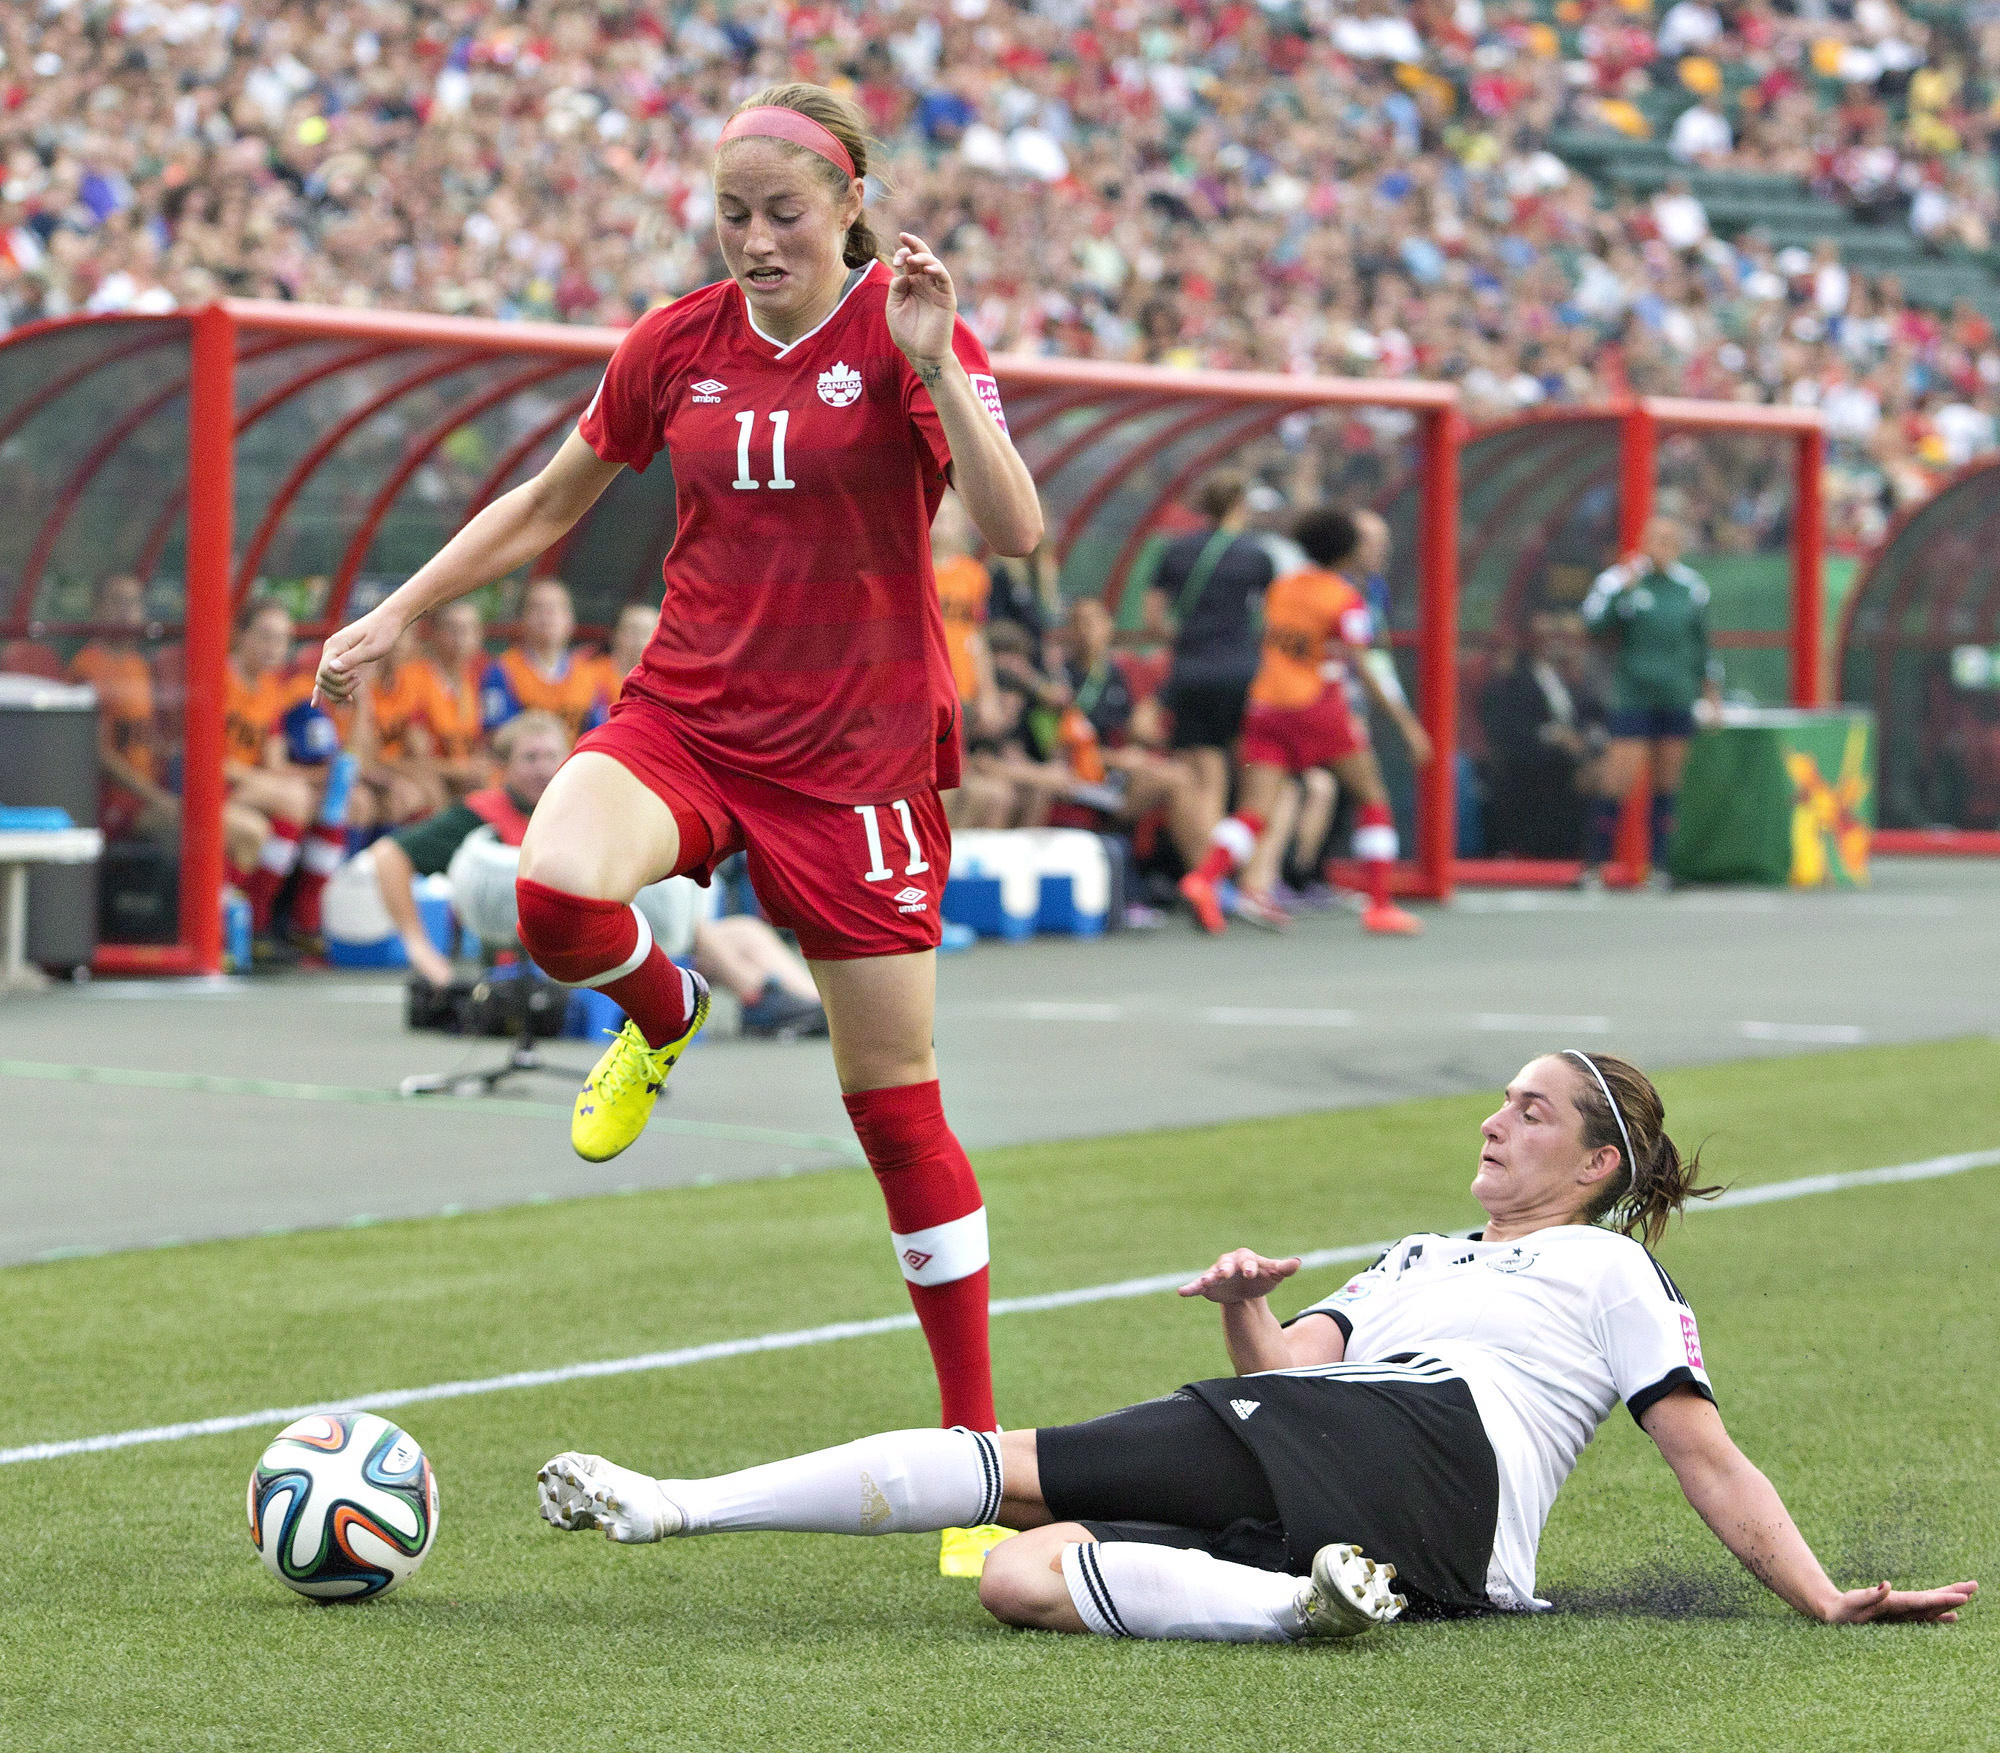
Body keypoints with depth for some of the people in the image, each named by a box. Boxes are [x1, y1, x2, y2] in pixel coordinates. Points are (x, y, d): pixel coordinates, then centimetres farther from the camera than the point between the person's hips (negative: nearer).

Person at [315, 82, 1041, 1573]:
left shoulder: (905, 330, -7)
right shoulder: (675, 347, 5)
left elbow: (1017, 530, -20)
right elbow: (548, 506, 20)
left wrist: (935, 368, -31)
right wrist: (398, 615, 19)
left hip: (856, 753, -3)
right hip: (687, 714, 3)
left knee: (898, 1108, -1)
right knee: (557, 892, -31)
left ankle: (976, 1438, 12)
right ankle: (662, 1021, 7)